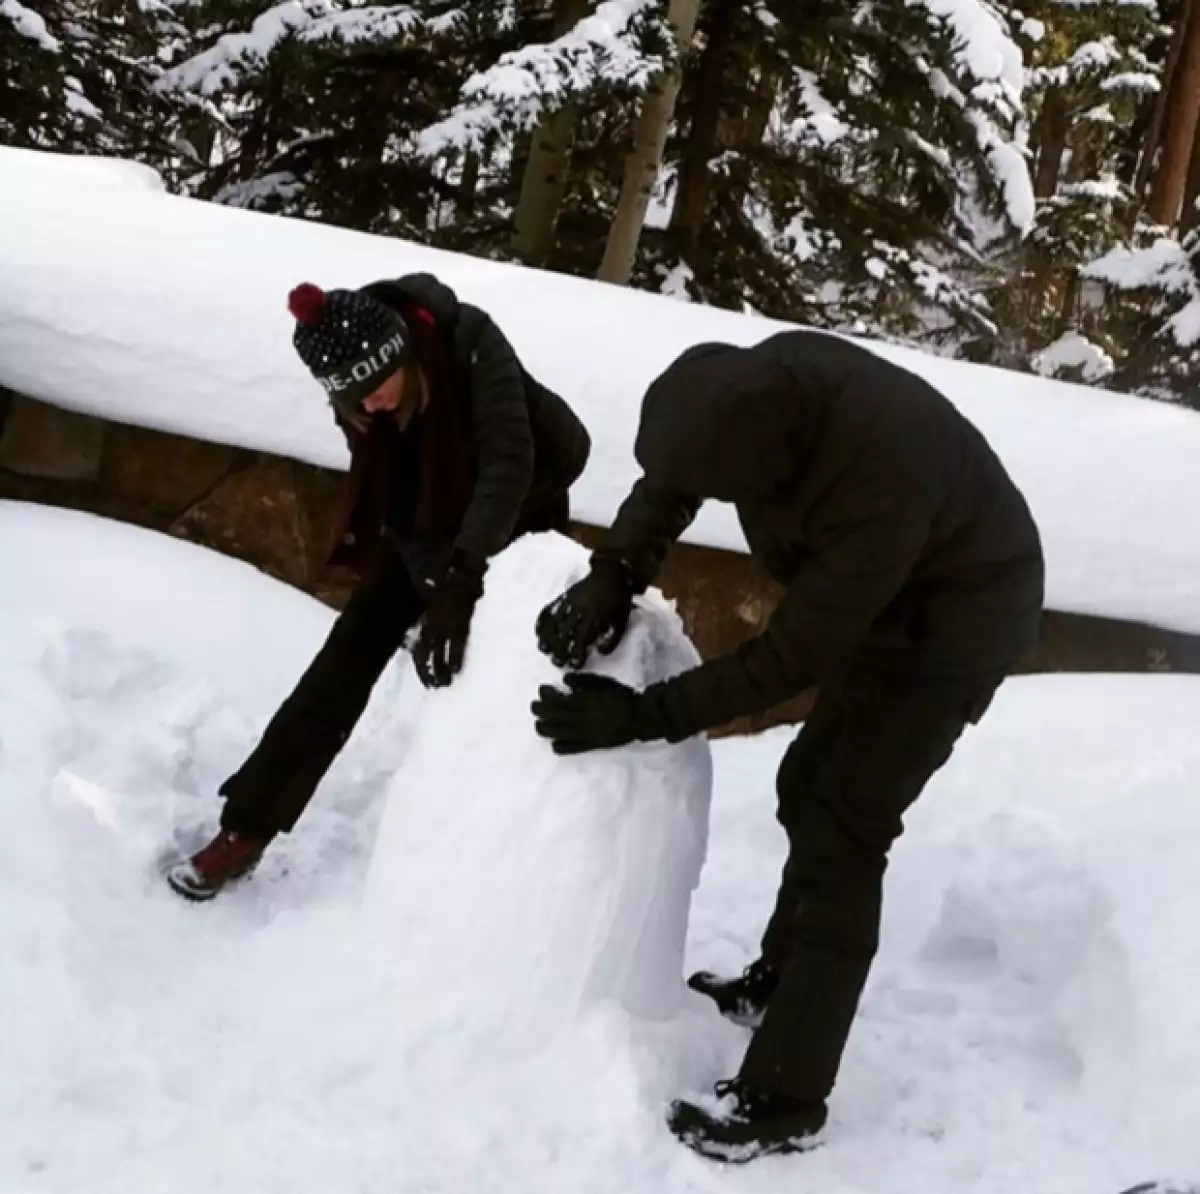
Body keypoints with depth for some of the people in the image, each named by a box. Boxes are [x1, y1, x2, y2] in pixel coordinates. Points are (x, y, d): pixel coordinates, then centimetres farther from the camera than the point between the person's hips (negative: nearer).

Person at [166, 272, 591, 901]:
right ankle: (246, 828, 1)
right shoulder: (358, 389, -22)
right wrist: (437, 589, -36)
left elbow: (510, 459, -44)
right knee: (349, 655, -4)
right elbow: (398, 508, -21)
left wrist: (462, 578, -54)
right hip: (430, 517, 3)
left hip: (522, 508, -3)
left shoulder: (471, 342, -34)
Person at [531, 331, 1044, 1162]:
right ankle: (781, 979, 38)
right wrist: (613, 577, -21)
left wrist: (645, 716, -27)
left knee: (841, 834, -10)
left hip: (956, 617, -8)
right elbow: (667, 482, -5)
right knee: (810, 789, 18)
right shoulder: (765, 379, -22)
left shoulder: (880, 482, -41)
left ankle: (783, 1102, -4)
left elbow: (792, 657, -30)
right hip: (884, 596, 8)